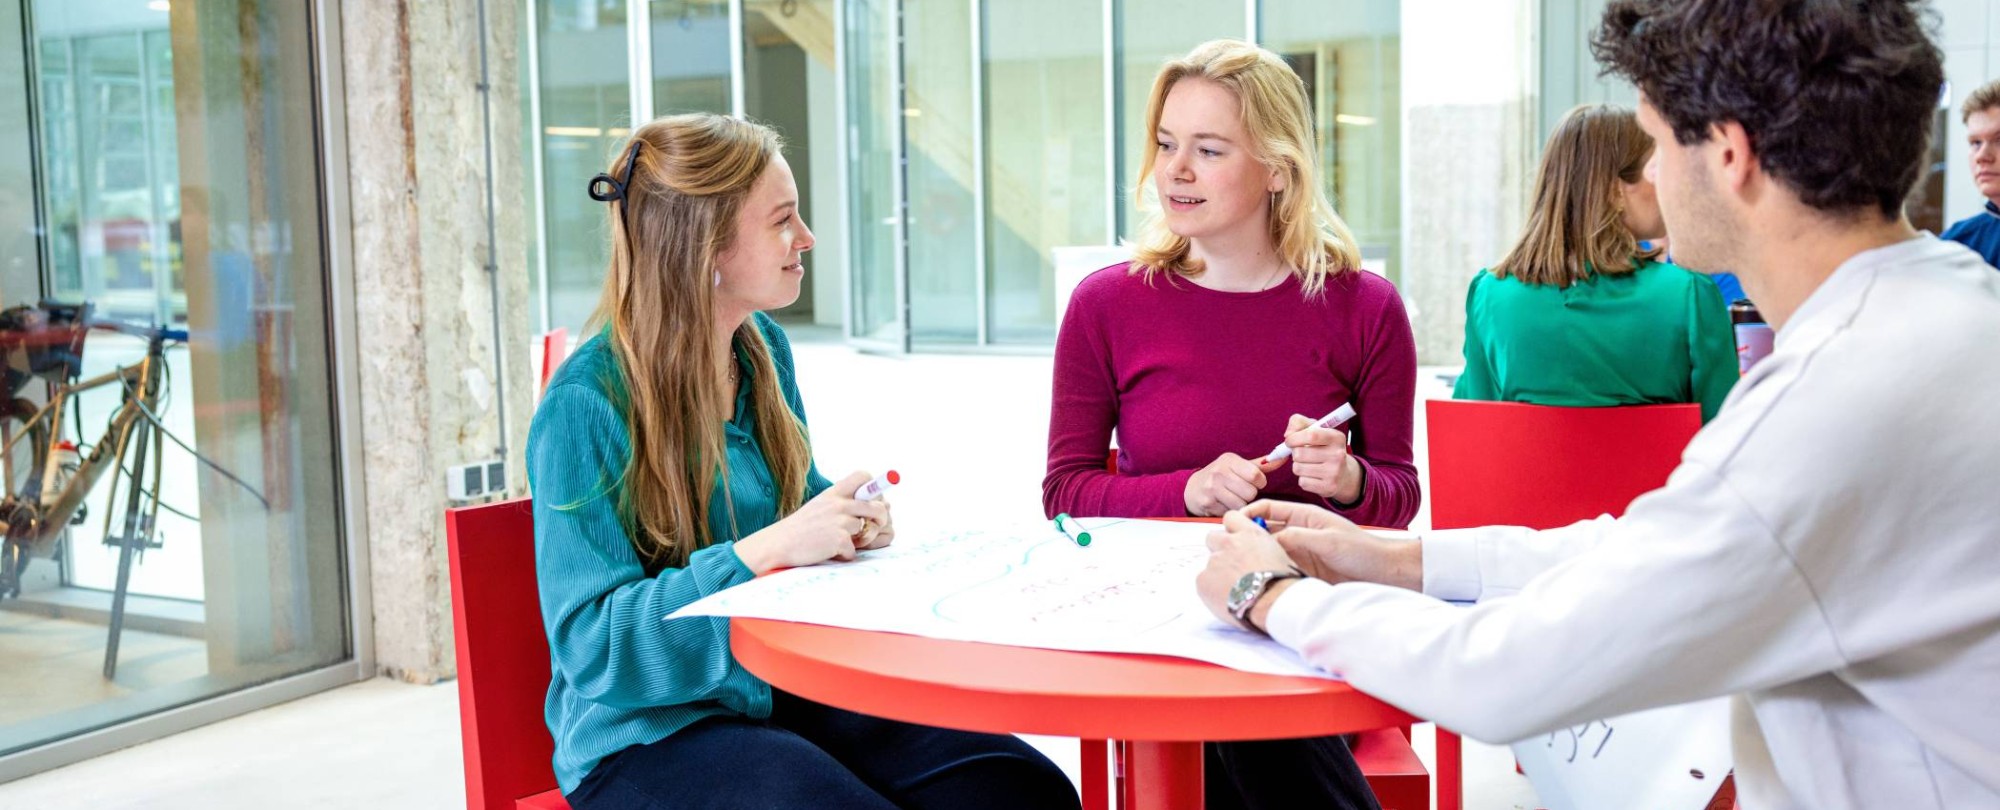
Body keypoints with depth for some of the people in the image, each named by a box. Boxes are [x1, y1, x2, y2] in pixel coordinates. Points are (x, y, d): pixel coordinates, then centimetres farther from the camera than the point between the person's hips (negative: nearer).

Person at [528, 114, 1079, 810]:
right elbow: (591, 641, -19)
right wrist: (769, 550, -26)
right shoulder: (586, 404, -16)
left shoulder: (765, 347, 7)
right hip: (648, 733, -6)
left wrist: (848, 518, -1)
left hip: (789, 695, 6)